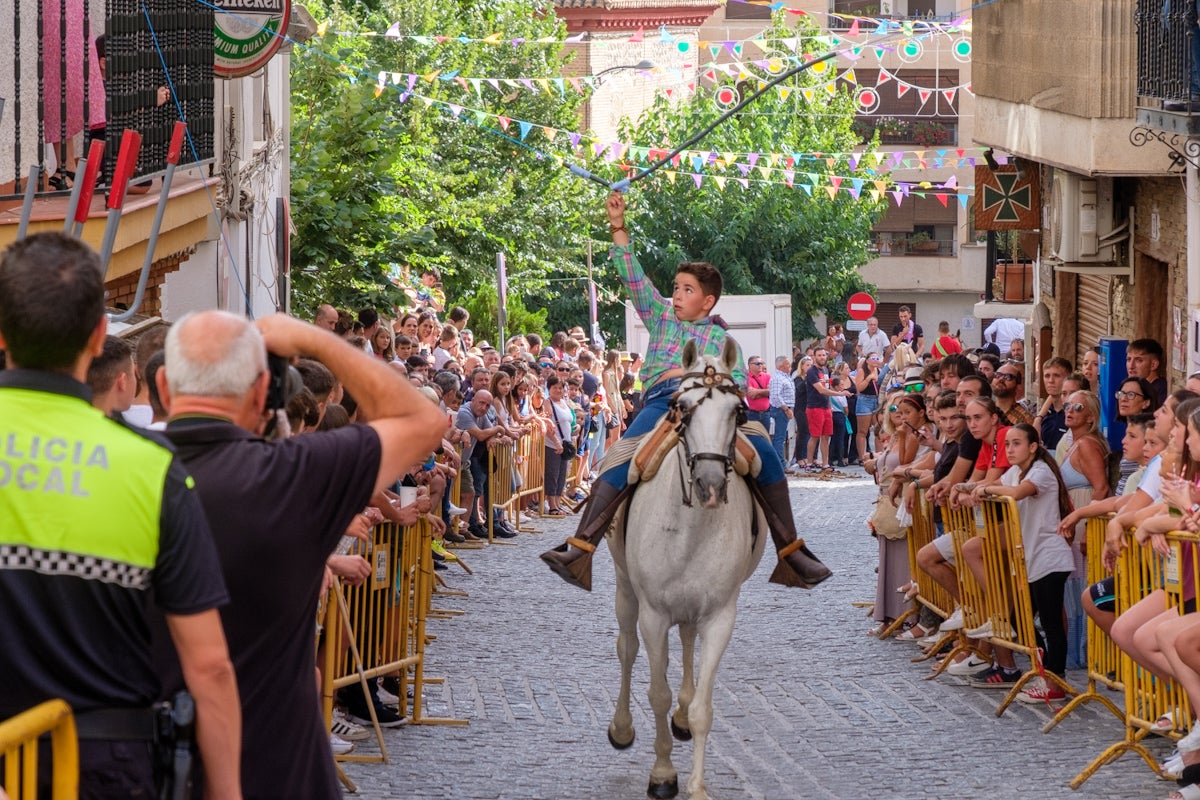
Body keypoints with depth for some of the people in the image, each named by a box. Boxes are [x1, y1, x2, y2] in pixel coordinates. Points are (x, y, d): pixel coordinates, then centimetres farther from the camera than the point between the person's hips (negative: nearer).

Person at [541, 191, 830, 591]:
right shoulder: (661, 316, 26)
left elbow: (737, 381, 8)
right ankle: (580, 547, -41)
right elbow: (634, 277, 18)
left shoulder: (722, 338, 22)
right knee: (621, 461, -30)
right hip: (661, 403, 0)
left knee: (766, 454, -22)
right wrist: (618, 229, 11)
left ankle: (791, 551, -13)